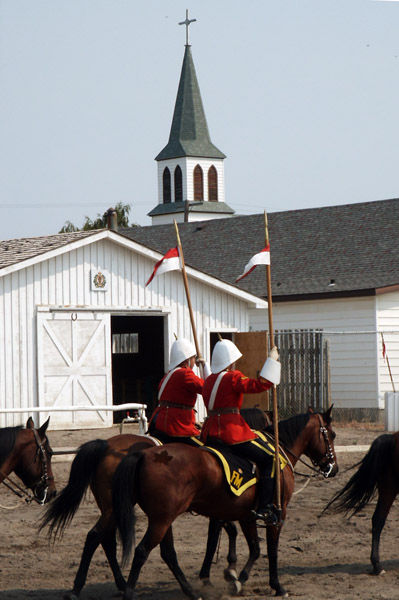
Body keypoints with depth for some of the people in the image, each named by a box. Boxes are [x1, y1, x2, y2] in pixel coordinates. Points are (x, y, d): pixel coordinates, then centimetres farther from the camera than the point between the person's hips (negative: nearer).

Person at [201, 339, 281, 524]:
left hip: (209, 432, 8)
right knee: (269, 458, -2)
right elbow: (261, 384, -17)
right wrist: (272, 360, -9)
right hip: (232, 431, -8)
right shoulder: (233, 377, -8)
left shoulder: (209, 381, 16)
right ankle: (265, 507, -11)